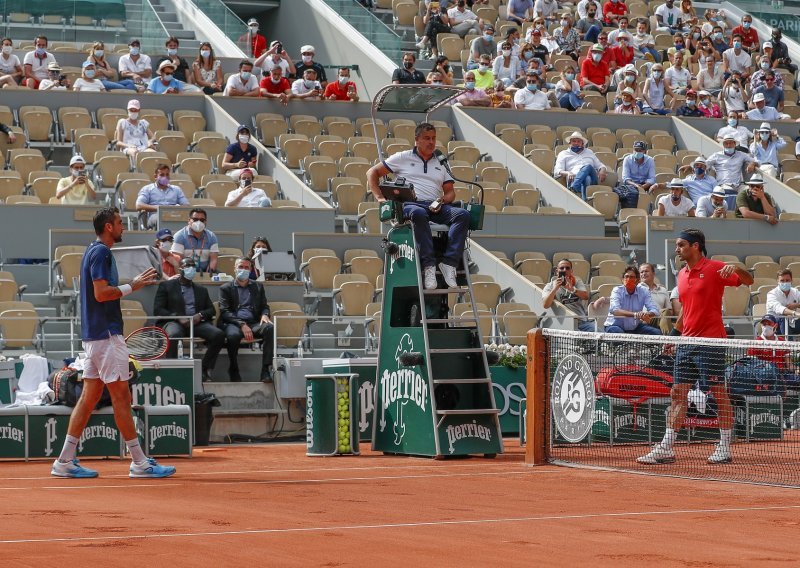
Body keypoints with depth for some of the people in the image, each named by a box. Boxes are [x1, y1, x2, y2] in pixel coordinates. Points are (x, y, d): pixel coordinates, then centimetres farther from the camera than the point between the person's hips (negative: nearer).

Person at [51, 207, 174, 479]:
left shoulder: (94, 251, 18)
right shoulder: (101, 253, -13)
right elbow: (101, 292, -21)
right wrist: (132, 286, -14)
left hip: (94, 334, 10)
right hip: (106, 334, -10)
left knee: (90, 396, 9)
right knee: (121, 395, -6)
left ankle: (65, 461, 7)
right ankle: (139, 462, -4)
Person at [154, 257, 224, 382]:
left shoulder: (201, 290, 27)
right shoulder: (166, 286, 14)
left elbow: (212, 310, 19)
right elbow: (157, 310, 4)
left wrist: (200, 315, -5)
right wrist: (178, 318, -12)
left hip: (197, 323, 4)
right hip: (174, 322, -3)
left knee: (218, 334, -25)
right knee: (173, 334, -40)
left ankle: (205, 370, -15)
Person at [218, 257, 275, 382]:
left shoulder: (258, 287, 25)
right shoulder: (226, 288, 14)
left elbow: (265, 306, 21)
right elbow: (224, 312, 2)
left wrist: (265, 315, -6)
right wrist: (242, 324, -14)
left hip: (254, 323, 2)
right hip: (233, 323, -2)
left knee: (270, 328, -31)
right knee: (233, 334, -39)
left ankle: (266, 371, -34)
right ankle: (234, 373, -20)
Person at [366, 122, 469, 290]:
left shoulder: (441, 163, 27)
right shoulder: (403, 158, 16)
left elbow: (450, 192, 23)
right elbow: (372, 172, 15)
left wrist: (443, 200, -2)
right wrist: (379, 197, 1)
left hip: (436, 207, 4)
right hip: (410, 204, -4)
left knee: (463, 214, -27)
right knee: (419, 214, -43)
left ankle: (449, 262, -36)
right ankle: (428, 265, -44)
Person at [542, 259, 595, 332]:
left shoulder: (577, 281, 17)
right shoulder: (550, 286, 8)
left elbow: (586, 296, -2)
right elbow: (545, 305, -9)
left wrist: (572, 289, -21)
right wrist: (555, 289, -21)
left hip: (583, 321, 3)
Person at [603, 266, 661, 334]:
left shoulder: (643, 291, -3)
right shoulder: (617, 291, -13)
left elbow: (654, 311, -12)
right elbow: (614, 310, -31)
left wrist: (647, 314, -39)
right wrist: (635, 314, -45)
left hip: (635, 327, 4)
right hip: (616, 326, -4)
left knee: (656, 333, -15)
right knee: (617, 332, -37)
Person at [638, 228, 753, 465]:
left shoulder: (714, 269, -7)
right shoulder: (682, 275, 15)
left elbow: (748, 281, -11)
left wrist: (736, 268, -30)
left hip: (711, 341, -7)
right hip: (687, 341, 7)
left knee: (719, 393, -1)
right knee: (678, 393, 4)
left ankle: (725, 448, 7)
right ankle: (666, 448, 4)